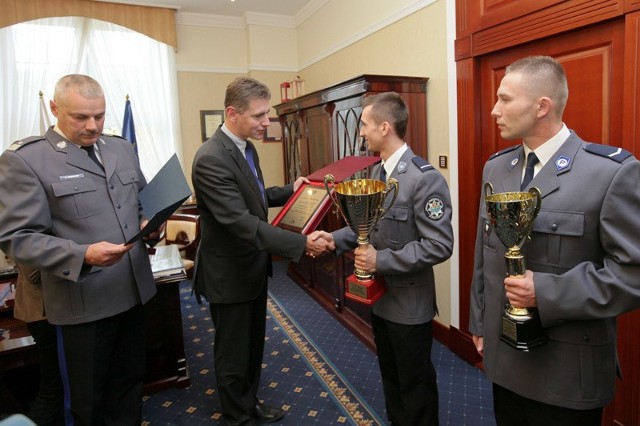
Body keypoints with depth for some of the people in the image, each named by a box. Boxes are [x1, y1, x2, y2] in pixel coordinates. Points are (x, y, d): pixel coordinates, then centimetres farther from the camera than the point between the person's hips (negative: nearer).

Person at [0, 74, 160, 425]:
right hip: (82, 302, -5)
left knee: (129, 383, 22)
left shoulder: (122, 148, 7)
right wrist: (83, 255, -28)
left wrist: (147, 222, -4)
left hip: (133, 291, 5)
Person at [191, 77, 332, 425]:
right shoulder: (211, 159, -27)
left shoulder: (245, 146, 3)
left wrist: (289, 190, 5)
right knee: (233, 354, 13)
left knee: (254, 345, 24)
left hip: (253, 267, 9)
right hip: (230, 275, -9)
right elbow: (241, 221, -33)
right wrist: (301, 243, -36)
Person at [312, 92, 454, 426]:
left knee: (415, 385, 14)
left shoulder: (425, 178, -22)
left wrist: (382, 261, -26)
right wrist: (337, 238, -5)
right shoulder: (376, 172, 5)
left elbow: (439, 246, -25)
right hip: (379, 297, 8)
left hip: (409, 304, -8)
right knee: (391, 378, 25)